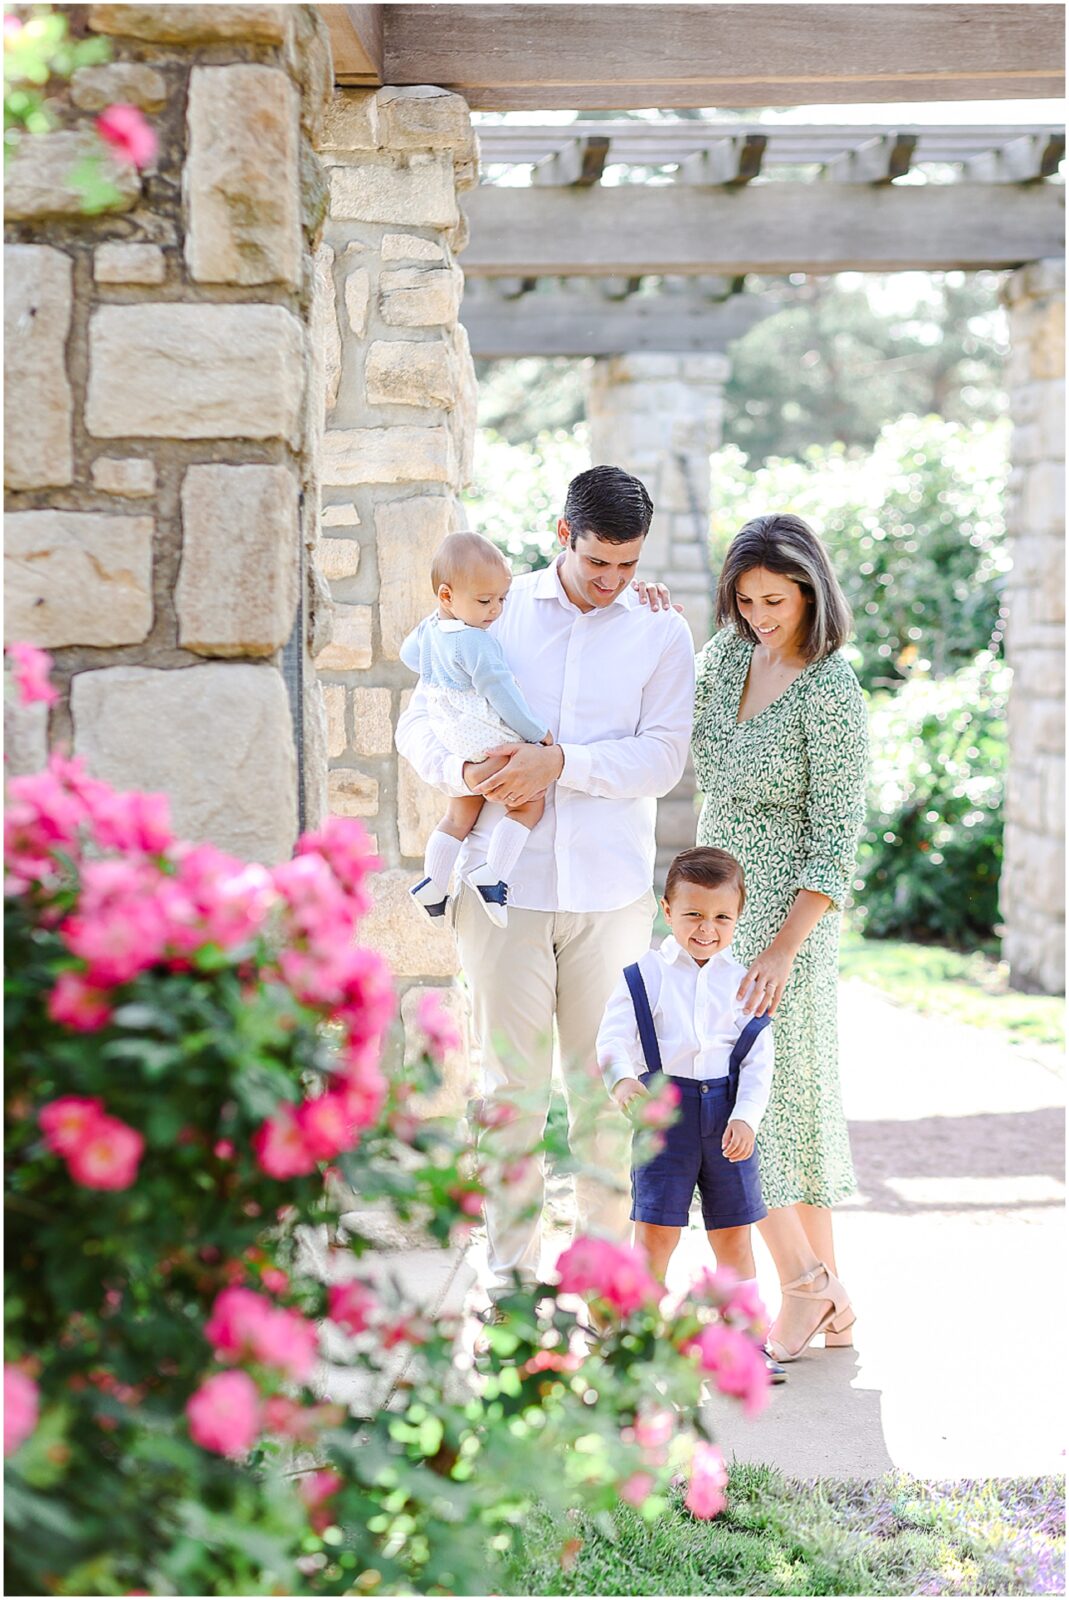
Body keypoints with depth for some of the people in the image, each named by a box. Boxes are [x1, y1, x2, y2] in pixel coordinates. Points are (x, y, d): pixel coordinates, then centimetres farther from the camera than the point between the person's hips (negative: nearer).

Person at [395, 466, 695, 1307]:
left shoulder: (661, 632, 4)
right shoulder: (496, 611, 6)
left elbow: (663, 755, -6)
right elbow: (421, 723, 7)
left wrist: (560, 763, -18)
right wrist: (465, 771, -14)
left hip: (611, 890, 0)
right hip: (506, 881, 0)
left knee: (604, 1080, 5)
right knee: (511, 1080, 3)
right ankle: (510, 1263, 12)